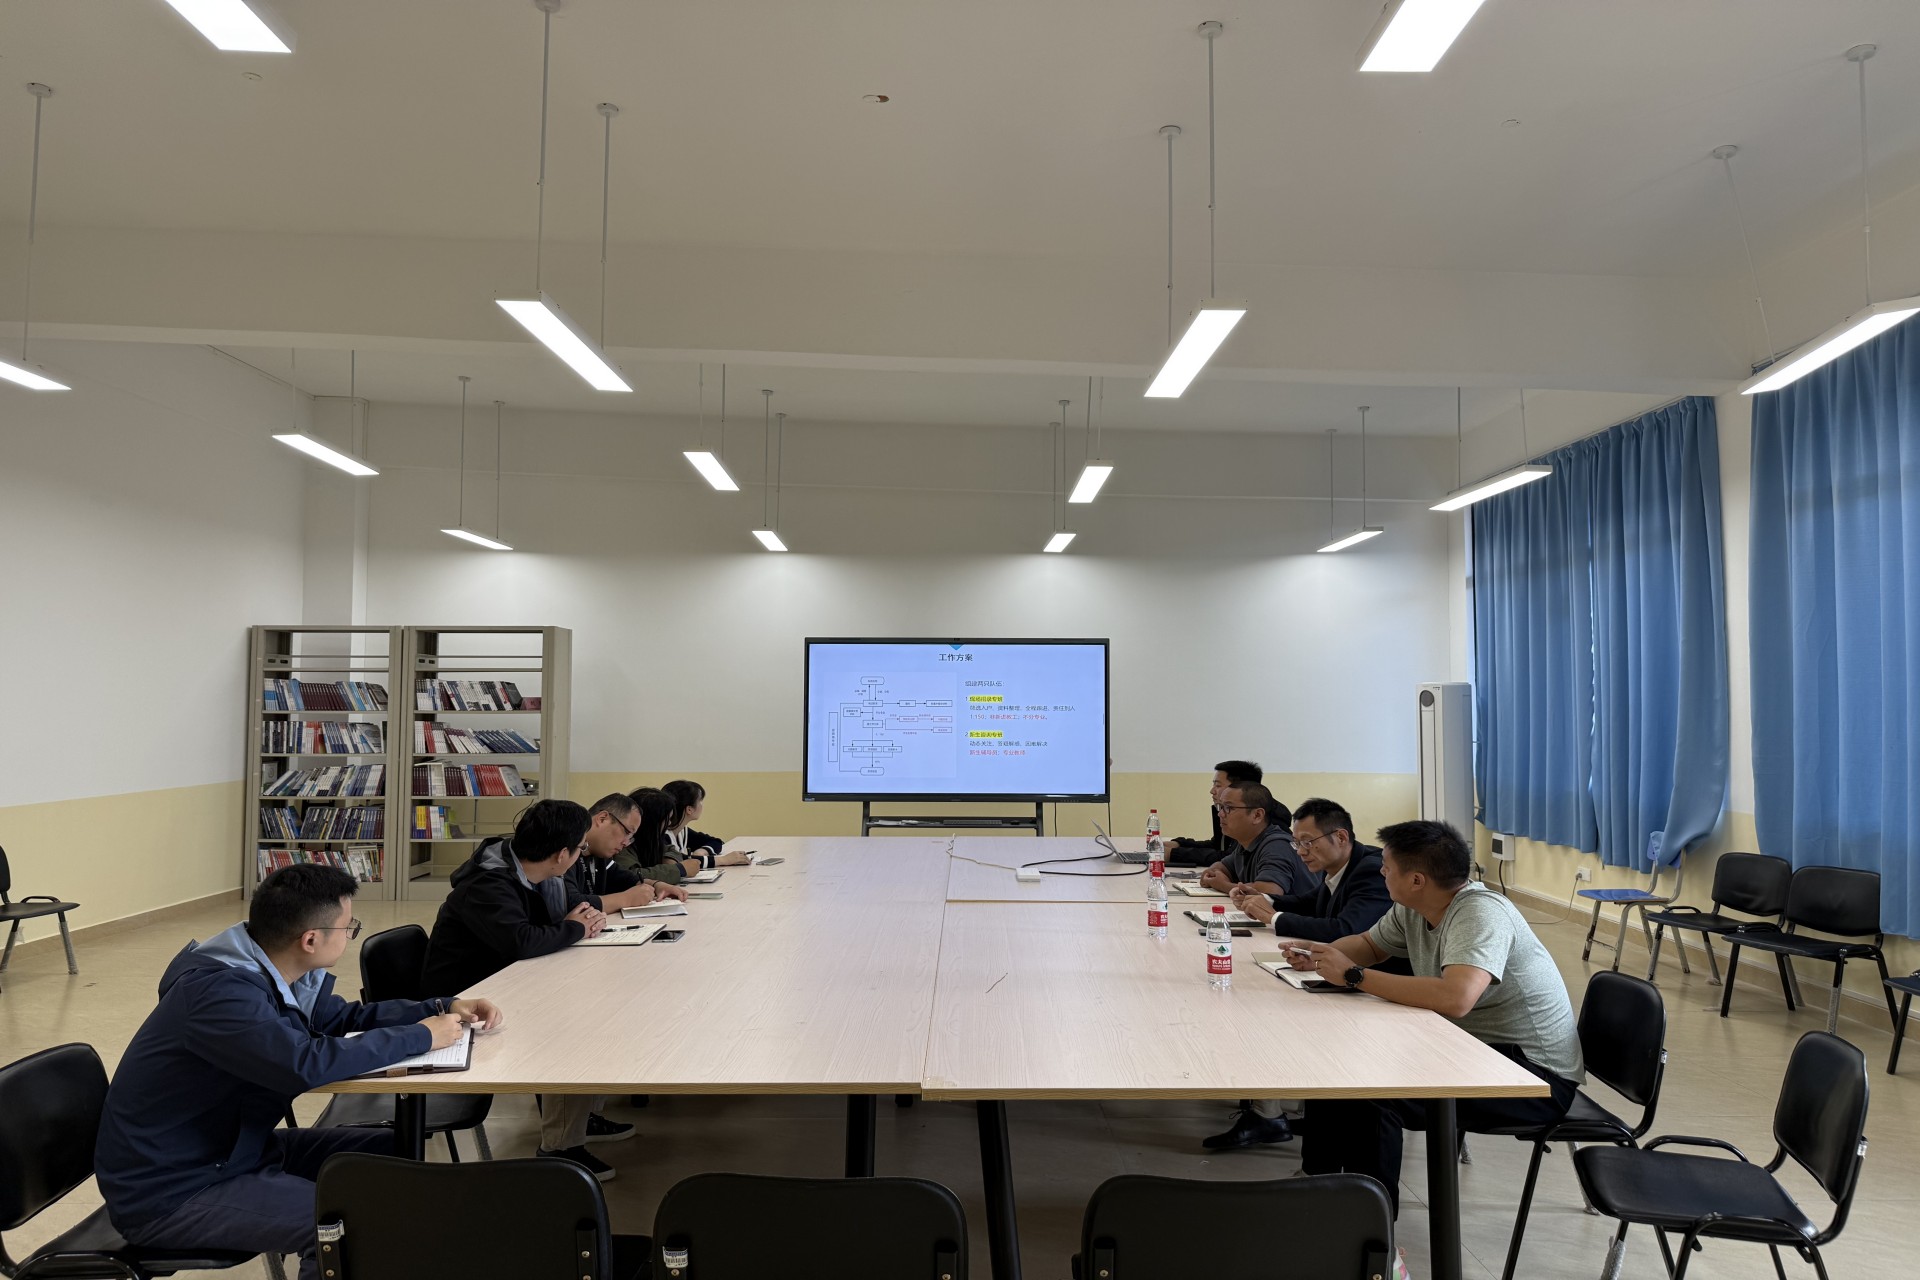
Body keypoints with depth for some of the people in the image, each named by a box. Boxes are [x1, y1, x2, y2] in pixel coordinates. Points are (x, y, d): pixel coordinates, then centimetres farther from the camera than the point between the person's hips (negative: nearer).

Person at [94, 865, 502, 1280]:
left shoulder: (268, 971, -1)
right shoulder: (218, 991, -29)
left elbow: (344, 1017, 15)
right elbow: (308, 1063, -39)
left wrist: (442, 1010, 1)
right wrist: (421, 1037, -26)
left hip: (235, 1149, 9)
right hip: (168, 1192, -9)